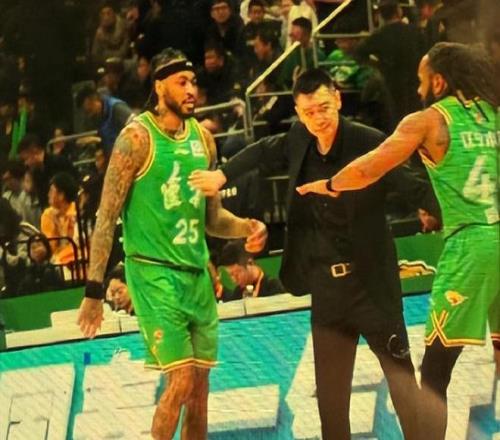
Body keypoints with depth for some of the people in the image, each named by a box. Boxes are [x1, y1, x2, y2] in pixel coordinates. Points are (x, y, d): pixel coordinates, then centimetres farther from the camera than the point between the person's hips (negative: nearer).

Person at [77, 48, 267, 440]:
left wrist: (247, 228, -2)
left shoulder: (202, 138, 10)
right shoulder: (137, 138, -10)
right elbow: (107, 217, -10)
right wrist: (94, 290, -14)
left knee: (200, 389, 6)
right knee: (181, 382, -14)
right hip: (153, 272, -6)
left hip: (197, 272, 7)